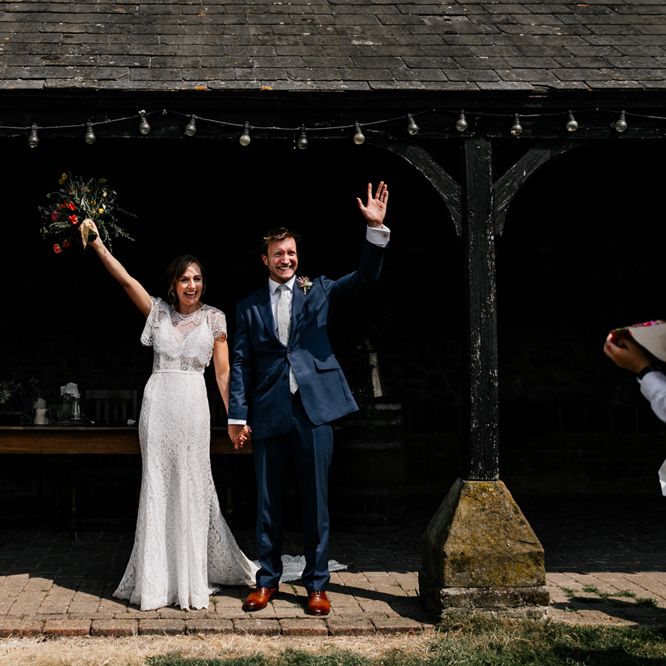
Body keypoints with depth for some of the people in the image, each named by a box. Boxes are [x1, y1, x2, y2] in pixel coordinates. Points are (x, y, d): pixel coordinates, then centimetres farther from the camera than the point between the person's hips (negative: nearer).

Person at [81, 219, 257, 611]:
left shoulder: (214, 318, 6)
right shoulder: (159, 311, 9)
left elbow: (223, 373, 6)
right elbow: (126, 280, -1)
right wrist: (97, 243, -10)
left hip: (193, 405, -1)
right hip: (157, 402, 1)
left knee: (191, 486, 2)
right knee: (157, 485, 4)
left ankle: (193, 578, 14)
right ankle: (157, 579, 12)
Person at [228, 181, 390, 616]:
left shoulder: (318, 291, 9)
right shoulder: (249, 307, 10)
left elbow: (365, 277, -3)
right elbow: (241, 364, 8)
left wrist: (376, 229, -17)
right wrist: (238, 416, 1)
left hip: (314, 407, -1)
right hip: (269, 413, 1)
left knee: (316, 499, 3)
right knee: (268, 501, 8)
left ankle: (317, 584, 13)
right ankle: (268, 580, 20)